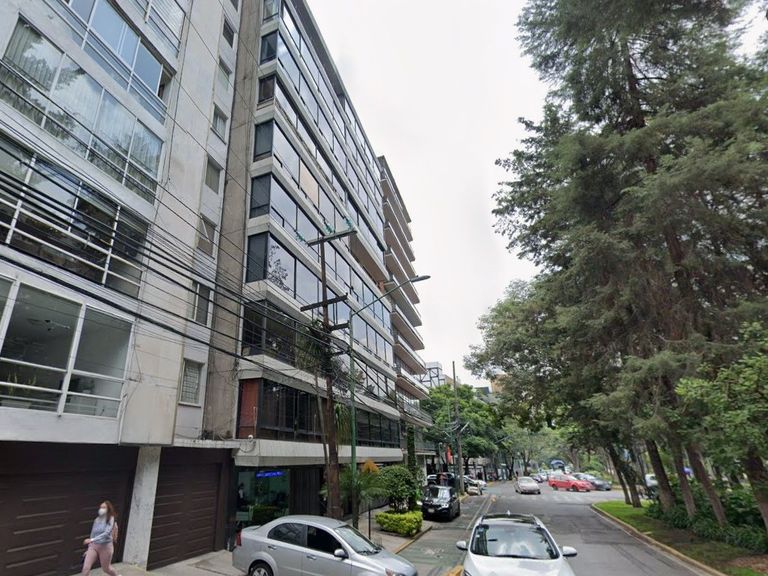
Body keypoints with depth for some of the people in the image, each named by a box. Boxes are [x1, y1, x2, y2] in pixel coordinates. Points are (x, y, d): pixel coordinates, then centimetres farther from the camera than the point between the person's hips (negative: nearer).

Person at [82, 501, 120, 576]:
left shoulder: (111, 519, -13)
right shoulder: (97, 520, 2)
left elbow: (106, 533, -24)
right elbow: (93, 534, 12)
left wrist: (92, 540, -31)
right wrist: (89, 548, 15)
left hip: (105, 547, -5)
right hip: (93, 546, 5)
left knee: (106, 569, 11)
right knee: (86, 567, -9)